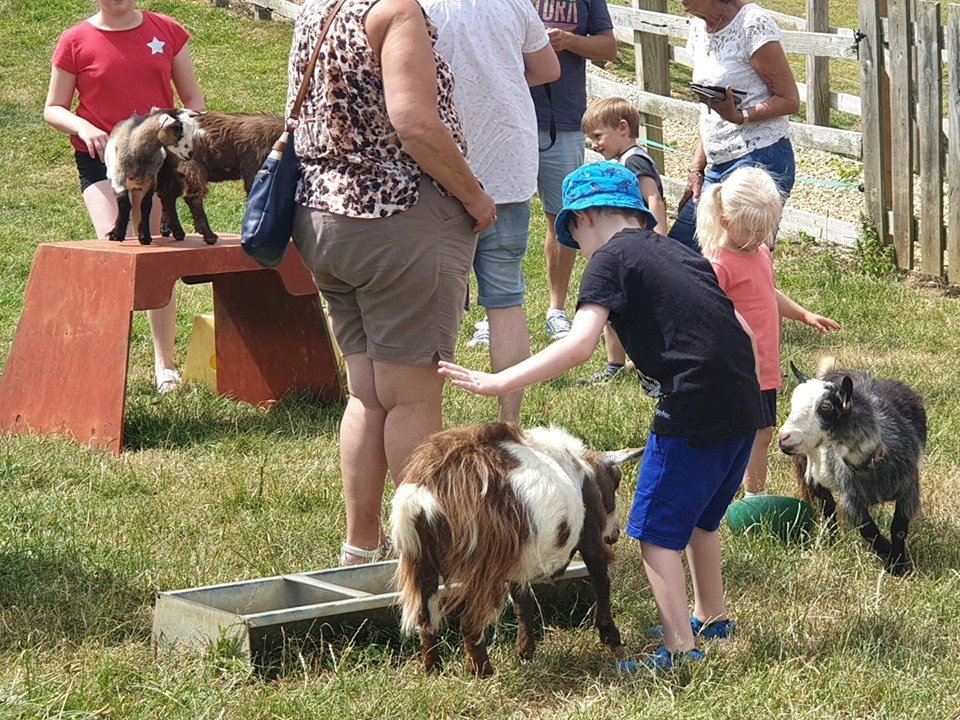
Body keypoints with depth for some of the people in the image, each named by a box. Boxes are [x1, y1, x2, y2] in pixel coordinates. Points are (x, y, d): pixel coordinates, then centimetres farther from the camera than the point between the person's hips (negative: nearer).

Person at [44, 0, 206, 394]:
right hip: (101, 158, -2)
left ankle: (164, 363, 19)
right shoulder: (75, 42, -3)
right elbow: (53, 108, 2)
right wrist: (82, 127, -18)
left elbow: (193, 99, 9)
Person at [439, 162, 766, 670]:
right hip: (743, 406, 8)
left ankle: (680, 648, -2)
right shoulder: (679, 254, 22)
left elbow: (578, 346, -15)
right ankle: (712, 618, 39)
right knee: (698, 518, 26)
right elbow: (743, 328, 22)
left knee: (657, 529, 1)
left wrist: (497, 382, -15)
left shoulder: (609, 259, -1)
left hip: (694, 410, -8)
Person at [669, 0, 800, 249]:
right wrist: (697, 169, 12)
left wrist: (738, 116, -25)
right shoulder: (699, 28, 13)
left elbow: (790, 100, -10)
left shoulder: (754, 24, -11)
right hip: (719, 166, 9)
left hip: (760, 160, -9)